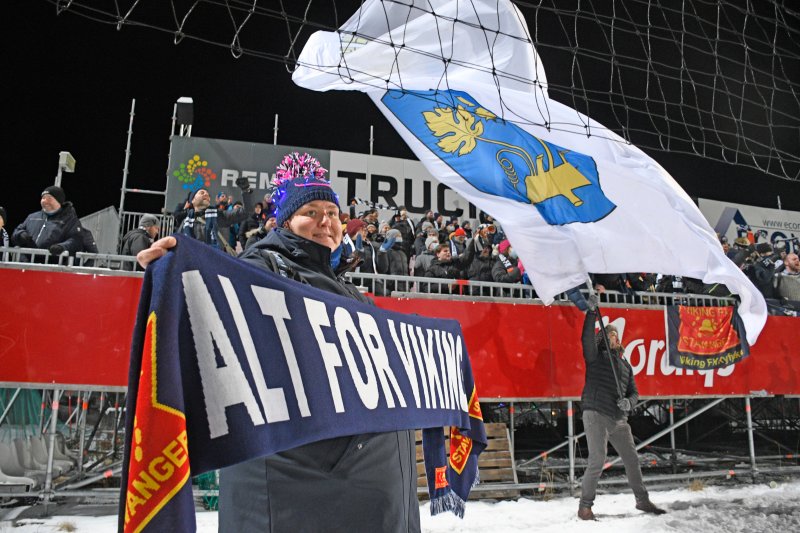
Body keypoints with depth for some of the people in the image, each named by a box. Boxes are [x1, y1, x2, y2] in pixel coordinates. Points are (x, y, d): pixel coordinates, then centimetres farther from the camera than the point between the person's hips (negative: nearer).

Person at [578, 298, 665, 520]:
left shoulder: (625, 365, 21)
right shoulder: (596, 356, 3)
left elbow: (633, 391, 18)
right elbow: (587, 339, -17)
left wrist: (629, 402, -5)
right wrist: (591, 312, -24)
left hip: (619, 420, 7)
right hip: (596, 415, -7)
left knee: (632, 460, 14)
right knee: (597, 460, -13)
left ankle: (642, 500, 33)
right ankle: (585, 506, -2)